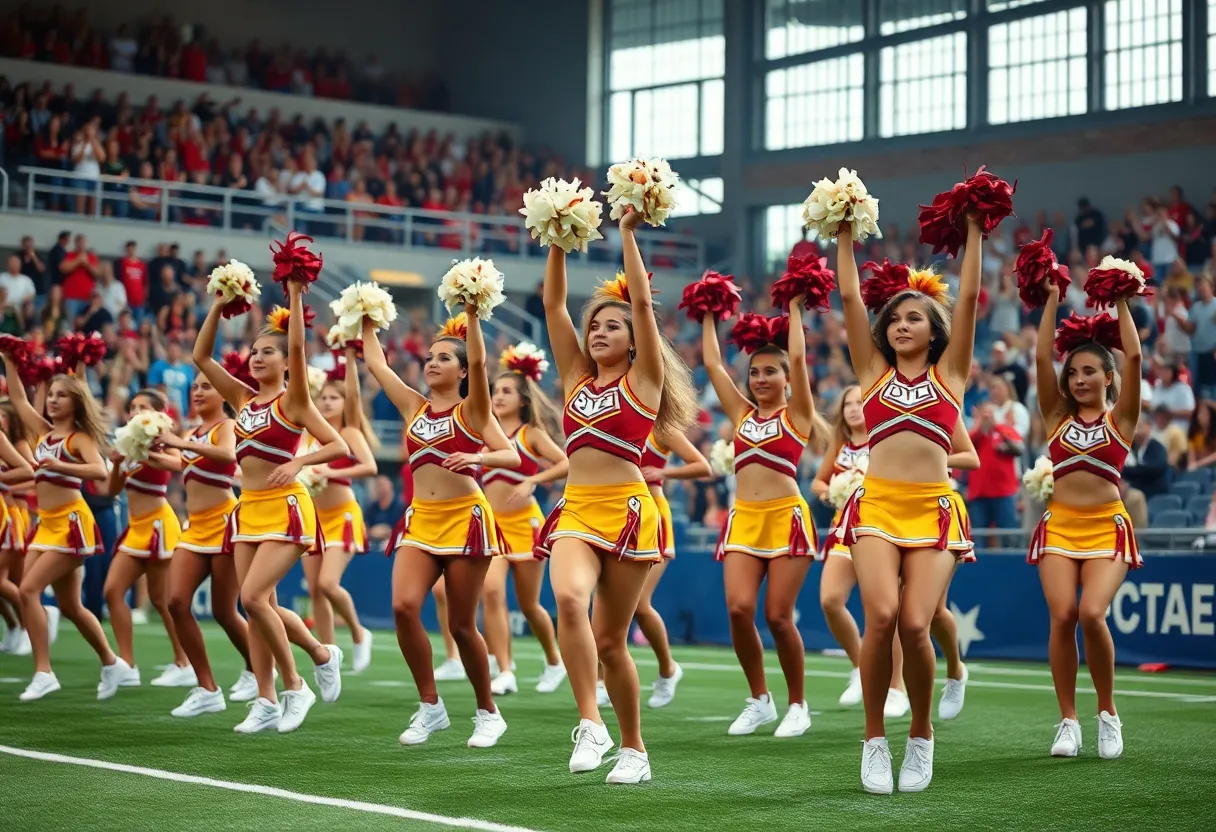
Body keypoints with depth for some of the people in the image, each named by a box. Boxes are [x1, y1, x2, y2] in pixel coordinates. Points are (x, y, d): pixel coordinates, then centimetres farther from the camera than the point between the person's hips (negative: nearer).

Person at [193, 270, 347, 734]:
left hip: (285, 509, -6)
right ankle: (267, 702, 6)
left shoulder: (293, 401, -4)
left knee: (254, 598, -17)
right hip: (249, 510, 6)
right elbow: (201, 356, 10)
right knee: (260, 606, 4)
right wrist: (219, 304, 1)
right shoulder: (243, 399, 12)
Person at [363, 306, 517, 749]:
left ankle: (488, 713, 16)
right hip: (420, 519, 4)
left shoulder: (471, 410, 0)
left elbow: (512, 456, -16)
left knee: (461, 624, -2)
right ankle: (430, 706, -3)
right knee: (403, 606, -17)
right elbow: (375, 363, 16)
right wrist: (366, 320, 19)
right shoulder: (414, 406, 12)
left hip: (465, 518, -4)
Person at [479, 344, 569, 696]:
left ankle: (554, 662, 33)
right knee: (491, 591, -20)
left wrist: (532, 480, -21)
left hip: (524, 523, -3)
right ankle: (505, 673, -19)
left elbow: (567, 464, -12)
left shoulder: (532, 434, -2)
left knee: (528, 604, 7)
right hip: (491, 523, 3)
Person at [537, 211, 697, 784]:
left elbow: (642, 302, -5)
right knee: (568, 598, -27)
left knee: (610, 640, 1)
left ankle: (633, 749, 17)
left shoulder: (642, 380, 3)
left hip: (626, 510, -3)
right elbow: (553, 304, 12)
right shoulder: (576, 377, 15)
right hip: (577, 510, 3)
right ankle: (590, 723, -25)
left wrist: (628, 233, -4)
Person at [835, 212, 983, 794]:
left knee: (915, 624, -14)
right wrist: (845, 234, 15)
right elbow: (850, 296, 14)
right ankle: (874, 740, -4)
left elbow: (968, 297, 9)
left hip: (933, 508, 0)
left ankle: (921, 735, 10)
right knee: (881, 615, -20)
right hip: (878, 503, 1)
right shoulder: (874, 372, 16)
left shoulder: (949, 372, 13)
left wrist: (973, 230, 9)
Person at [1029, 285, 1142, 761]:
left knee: (1092, 614, -20)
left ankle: (1108, 713, 0)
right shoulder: (1058, 417, 12)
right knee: (1062, 616, -14)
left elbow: (1133, 355, -4)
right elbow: (1042, 356, 3)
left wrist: (1120, 302, 2)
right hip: (1060, 524, 2)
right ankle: (1068, 720, -3)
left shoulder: (1120, 418, 6)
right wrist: (1052, 301, 4)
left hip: (1106, 525, -2)